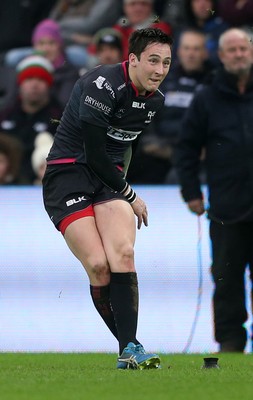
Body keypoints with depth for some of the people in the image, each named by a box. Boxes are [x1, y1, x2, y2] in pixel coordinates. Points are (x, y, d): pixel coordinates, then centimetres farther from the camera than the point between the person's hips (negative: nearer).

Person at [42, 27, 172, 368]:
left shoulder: (156, 100, 6)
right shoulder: (103, 85, -20)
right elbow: (93, 153, -18)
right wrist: (129, 195, -8)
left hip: (109, 176, 6)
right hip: (68, 172, -6)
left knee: (123, 254, -20)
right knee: (98, 265, -20)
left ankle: (130, 349, -23)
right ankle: (129, 346, -9)